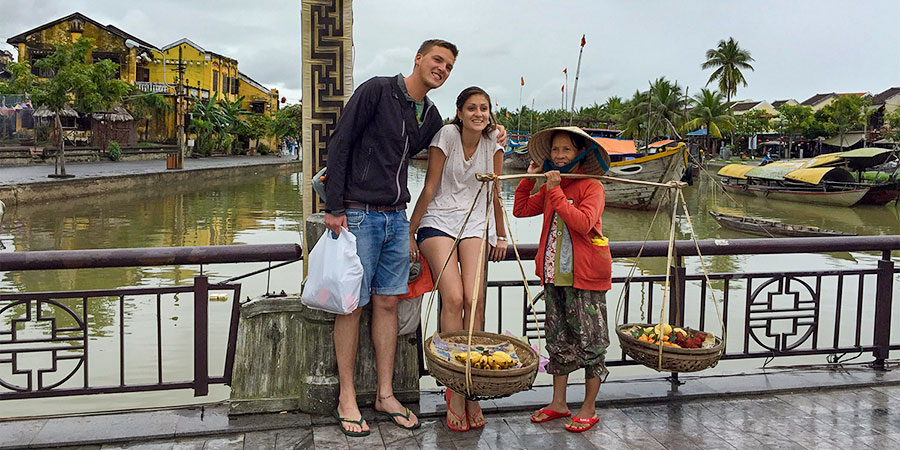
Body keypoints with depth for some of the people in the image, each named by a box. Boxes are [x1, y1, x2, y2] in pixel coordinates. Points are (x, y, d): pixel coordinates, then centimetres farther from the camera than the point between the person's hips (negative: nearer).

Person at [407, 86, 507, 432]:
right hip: (439, 220, -2)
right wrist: (409, 233, -3)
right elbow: (429, 189, -5)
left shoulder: (493, 139, 1)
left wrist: (501, 236, 12)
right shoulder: (446, 136, -8)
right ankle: (456, 390, -8)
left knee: (475, 300, -14)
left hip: (475, 223, 3)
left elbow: (494, 191, 9)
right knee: (453, 299, -18)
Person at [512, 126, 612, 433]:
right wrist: (529, 178, 11)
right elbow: (520, 209, 18)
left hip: (585, 276, -7)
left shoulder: (591, 187, -9)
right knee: (558, 339, 13)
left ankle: (589, 409, 15)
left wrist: (556, 192, -21)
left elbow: (583, 223, -24)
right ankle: (558, 403, 25)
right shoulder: (549, 189, 13)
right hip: (555, 274, 7)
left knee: (589, 341, 3)